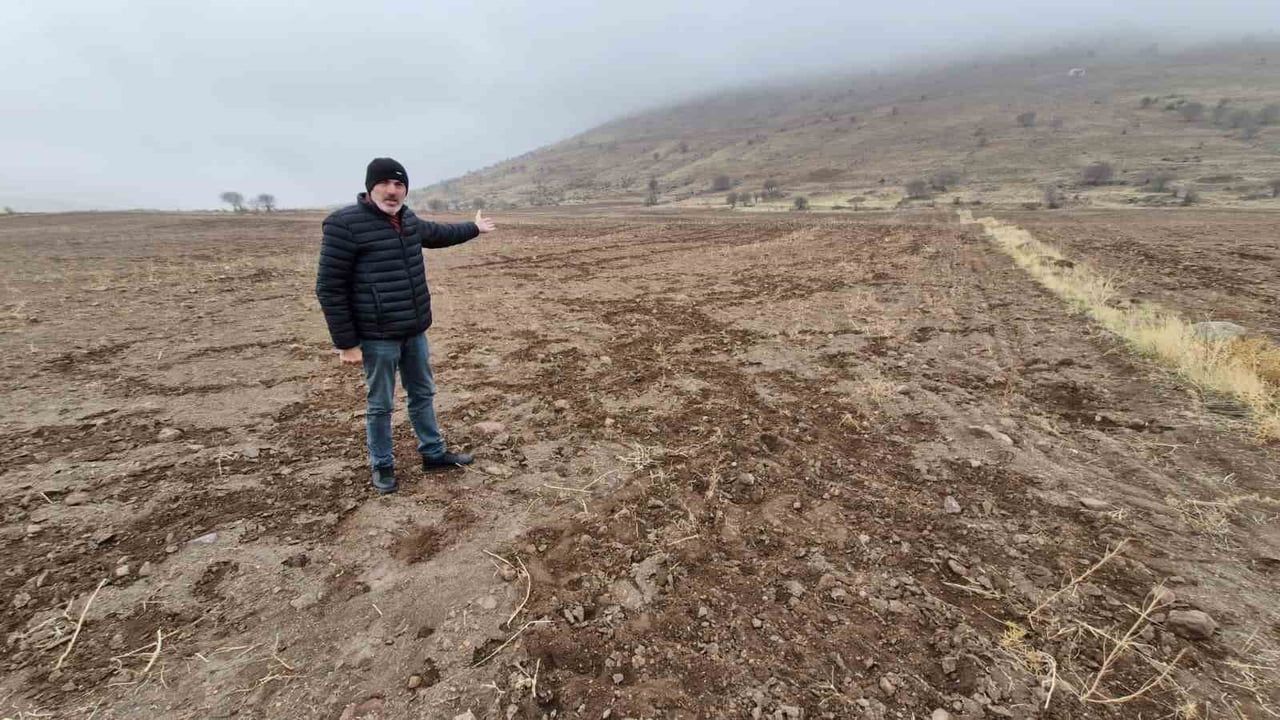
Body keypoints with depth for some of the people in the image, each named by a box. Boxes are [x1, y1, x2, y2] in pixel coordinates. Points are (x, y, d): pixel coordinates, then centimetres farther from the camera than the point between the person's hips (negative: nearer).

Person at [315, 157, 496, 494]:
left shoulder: (408, 220, 6)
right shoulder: (344, 224, -15)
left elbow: (438, 233, 30)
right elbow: (330, 288, -14)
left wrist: (474, 228, 41)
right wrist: (346, 343, -15)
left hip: (415, 331, 7)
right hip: (378, 337, -7)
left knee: (423, 394, 17)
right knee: (380, 405, 8)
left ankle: (433, 452, 33)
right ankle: (382, 465, 26)